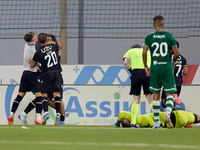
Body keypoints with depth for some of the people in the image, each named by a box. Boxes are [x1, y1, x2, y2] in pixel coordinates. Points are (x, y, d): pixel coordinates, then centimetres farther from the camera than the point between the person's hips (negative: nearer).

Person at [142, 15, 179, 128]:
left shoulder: (149, 37, 1)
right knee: (169, 94, 4)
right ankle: (168, 114, -22)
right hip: (167, 68, -1)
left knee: (156, 95, 11)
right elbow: (177, 53, -2)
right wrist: (173, 61, 19)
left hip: (154, 68, 1)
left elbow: (144, 52, -7)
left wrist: (146, 67, 6)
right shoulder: (169, 36, 0)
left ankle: (157, 122, 11)